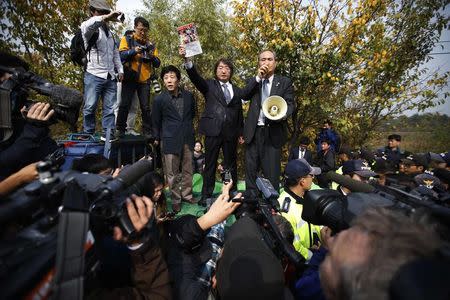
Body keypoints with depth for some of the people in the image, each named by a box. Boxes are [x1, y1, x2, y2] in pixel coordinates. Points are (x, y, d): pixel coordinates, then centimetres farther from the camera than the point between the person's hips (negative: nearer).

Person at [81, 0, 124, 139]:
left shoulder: (109, 32, 22)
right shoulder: (91, 29, 1)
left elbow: (115, 53, 24)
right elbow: (86, 26, -25)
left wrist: (120, 69, 14)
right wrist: (106, 18, -32)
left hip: (110, 77, 6)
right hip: (94, 75, -5)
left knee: (110, 108, 2)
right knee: (90, 107, -3)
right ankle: (88, 135, 9)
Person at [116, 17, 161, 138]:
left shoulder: (150, 44, 16)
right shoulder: (127, 39, 9)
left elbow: (157, 64, 10)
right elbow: (120, 55, -4)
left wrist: (152, 56, -11)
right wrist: (133, 51, -19)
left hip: (144, 80, 2)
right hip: (129, 78, -2)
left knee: (146, 107, -1)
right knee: (125, 105, -4)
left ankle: (148, 131, 8)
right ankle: (120, 129, 9)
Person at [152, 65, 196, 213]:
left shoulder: (189, 96, 2)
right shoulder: (159, 99, -4)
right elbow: (156, 121, 6)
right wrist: (157, 138, 11)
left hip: (187, 139, 3)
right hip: (170, 140, -3)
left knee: (188, 170, 11)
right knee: (172, 173, 4)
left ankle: (186, 194, 29)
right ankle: (176, 200, 20)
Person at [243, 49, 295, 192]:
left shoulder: (285, 82, 10)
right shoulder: (253, 81, 17)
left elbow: (290, 103, 0)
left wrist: (284, 114, -22)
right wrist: (258, 77, -7)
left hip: (273, 132, -2)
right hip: (253, 131, 3)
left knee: (272, 171, -2)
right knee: (250, 169, 6)